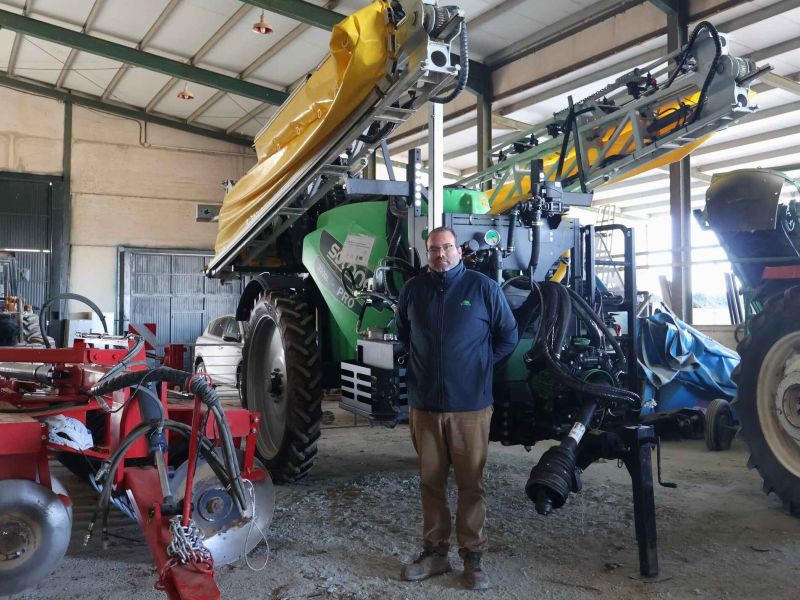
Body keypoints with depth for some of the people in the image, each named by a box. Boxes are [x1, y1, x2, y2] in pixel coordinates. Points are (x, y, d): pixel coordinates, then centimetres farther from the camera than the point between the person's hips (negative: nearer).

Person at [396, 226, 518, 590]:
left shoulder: (483, 287, -3)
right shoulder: (413, 290, 6)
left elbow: (508, 336, 6)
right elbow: (401, 334, 22)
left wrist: (481, 365, 3)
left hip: (470, 405, -3)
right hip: (424, 404, 3)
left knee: (471, 483, 4)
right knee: (430, 482, 11)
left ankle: (472, 557, 15)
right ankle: (435, 552, 24)